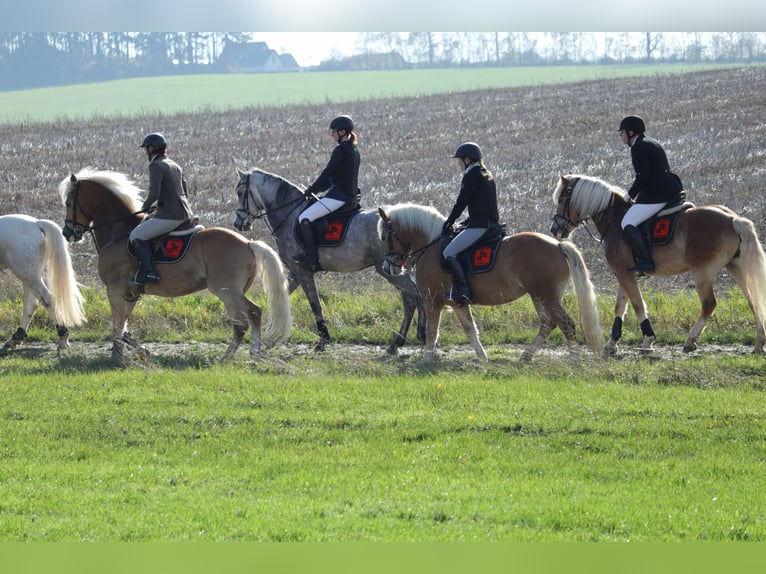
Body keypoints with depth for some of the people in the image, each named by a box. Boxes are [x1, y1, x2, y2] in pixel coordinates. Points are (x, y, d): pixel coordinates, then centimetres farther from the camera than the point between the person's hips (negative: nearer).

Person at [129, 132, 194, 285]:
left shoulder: (156, 166, -11)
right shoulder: (175, 166, 18)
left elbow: (154, 193, -20)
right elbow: (185, 191, 25)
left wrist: (145, 207, 0)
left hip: (169, 215, -10)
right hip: (185, 214, 10)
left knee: (136, 236, -6)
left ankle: (149, 272, -16)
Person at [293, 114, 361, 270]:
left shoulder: (341, 151, -15)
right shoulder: (354, 151, 15)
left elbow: (327, 173, -14)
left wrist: (311, 190, -2)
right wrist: (316, 189, 18)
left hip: (338, 196, -11)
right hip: (351, 196, 11)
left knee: (304, 217, -11)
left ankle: (310, 256, -15)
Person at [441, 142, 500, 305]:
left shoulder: (471, 176, -9)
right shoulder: (487, 176, 20)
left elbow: (461, 203, -9)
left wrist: (448, 224, 1)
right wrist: (465, 223, 22)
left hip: (479, 225, -10)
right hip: (492, 223, 10)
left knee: (449, 253, -14)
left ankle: (462, 290, -25)